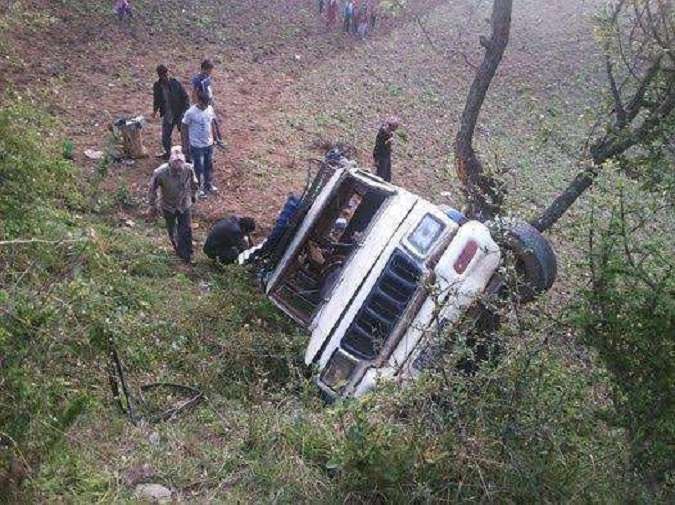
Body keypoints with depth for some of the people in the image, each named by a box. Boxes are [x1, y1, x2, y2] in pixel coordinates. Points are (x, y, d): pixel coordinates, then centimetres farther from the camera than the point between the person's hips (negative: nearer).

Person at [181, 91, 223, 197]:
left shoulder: (210, 109, -5)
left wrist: (217, 138, 13)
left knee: (209, 165, 20)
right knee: (199, 167, 8)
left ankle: (209, 185, 39)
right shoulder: (190, 112, -21)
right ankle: (200, 188, 25)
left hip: (209, 144, 5)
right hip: (197, 146, -5)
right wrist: (185, 145, -9)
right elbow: (184, 128, -11)